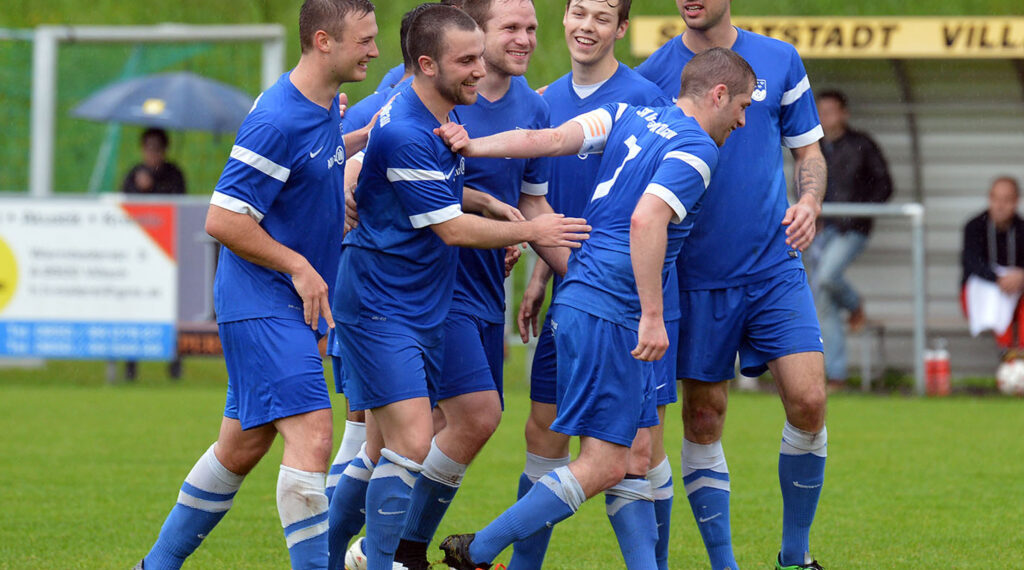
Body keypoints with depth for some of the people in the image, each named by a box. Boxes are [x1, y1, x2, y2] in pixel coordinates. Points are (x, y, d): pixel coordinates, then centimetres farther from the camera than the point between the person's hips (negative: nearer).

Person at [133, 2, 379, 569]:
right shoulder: (277, 120, -21)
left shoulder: (326, 108, 9)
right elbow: (222, 220, -21)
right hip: (262, 303, -10)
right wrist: (300, 267, -15)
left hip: (296, 304, 10)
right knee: (311, 434, -18)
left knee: (243, 446, 14)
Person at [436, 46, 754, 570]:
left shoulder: (628, 117, 14)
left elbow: (552, 139, -3)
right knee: (603, 465, -8)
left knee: (637, 453, 11)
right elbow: (646, 220, -24)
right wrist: (653, 316, -24)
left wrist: (474, 147, -12)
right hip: (607, 314, -9)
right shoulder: (696, 149, -9)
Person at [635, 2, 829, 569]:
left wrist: (809, 201, -7)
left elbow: (808, 151, 13)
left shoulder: (780, 62, 4)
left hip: (774, 266, 1)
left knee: (808, 401, -10)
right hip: (696, 276, -1)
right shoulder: (650, 76, 0)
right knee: (704, 419, 2)